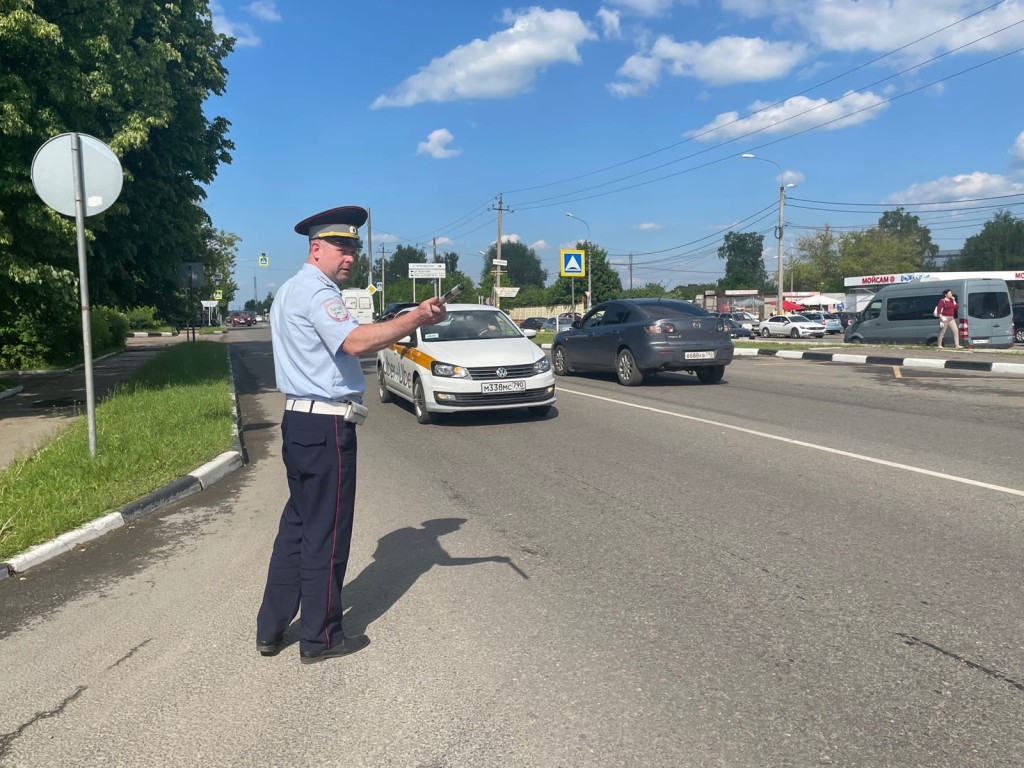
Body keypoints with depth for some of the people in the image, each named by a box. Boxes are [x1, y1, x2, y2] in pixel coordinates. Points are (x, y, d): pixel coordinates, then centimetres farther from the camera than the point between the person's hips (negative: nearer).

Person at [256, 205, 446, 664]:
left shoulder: (289, 292, 20)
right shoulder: (316, 290, -13)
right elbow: (355, 342, -30)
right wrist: (415, 319, -36)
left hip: (299, 421, 10)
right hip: (326, 426, -10)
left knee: (297, 525, 16)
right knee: (326, 534, 0)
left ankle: (271, 629, 23)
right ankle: (320, 638, 13)